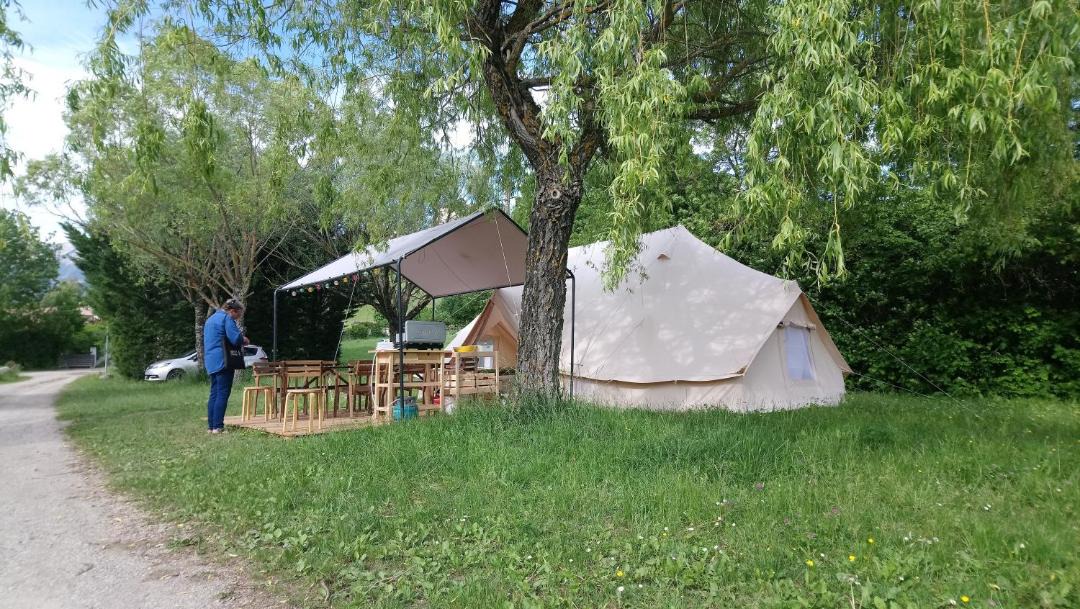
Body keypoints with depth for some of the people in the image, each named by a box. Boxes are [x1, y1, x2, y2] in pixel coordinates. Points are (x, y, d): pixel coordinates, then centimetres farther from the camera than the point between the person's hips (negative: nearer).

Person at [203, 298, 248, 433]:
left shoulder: (210, 319, 21)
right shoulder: (227, 318, -8)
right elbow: (235, 338, -17)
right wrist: (244, 340, 5)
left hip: (211, 362, 9)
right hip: (222, 361, -9)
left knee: (214, 394, 11)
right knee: (223, 394, -7)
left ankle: (211, 426, 12)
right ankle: (218, 426, -9)